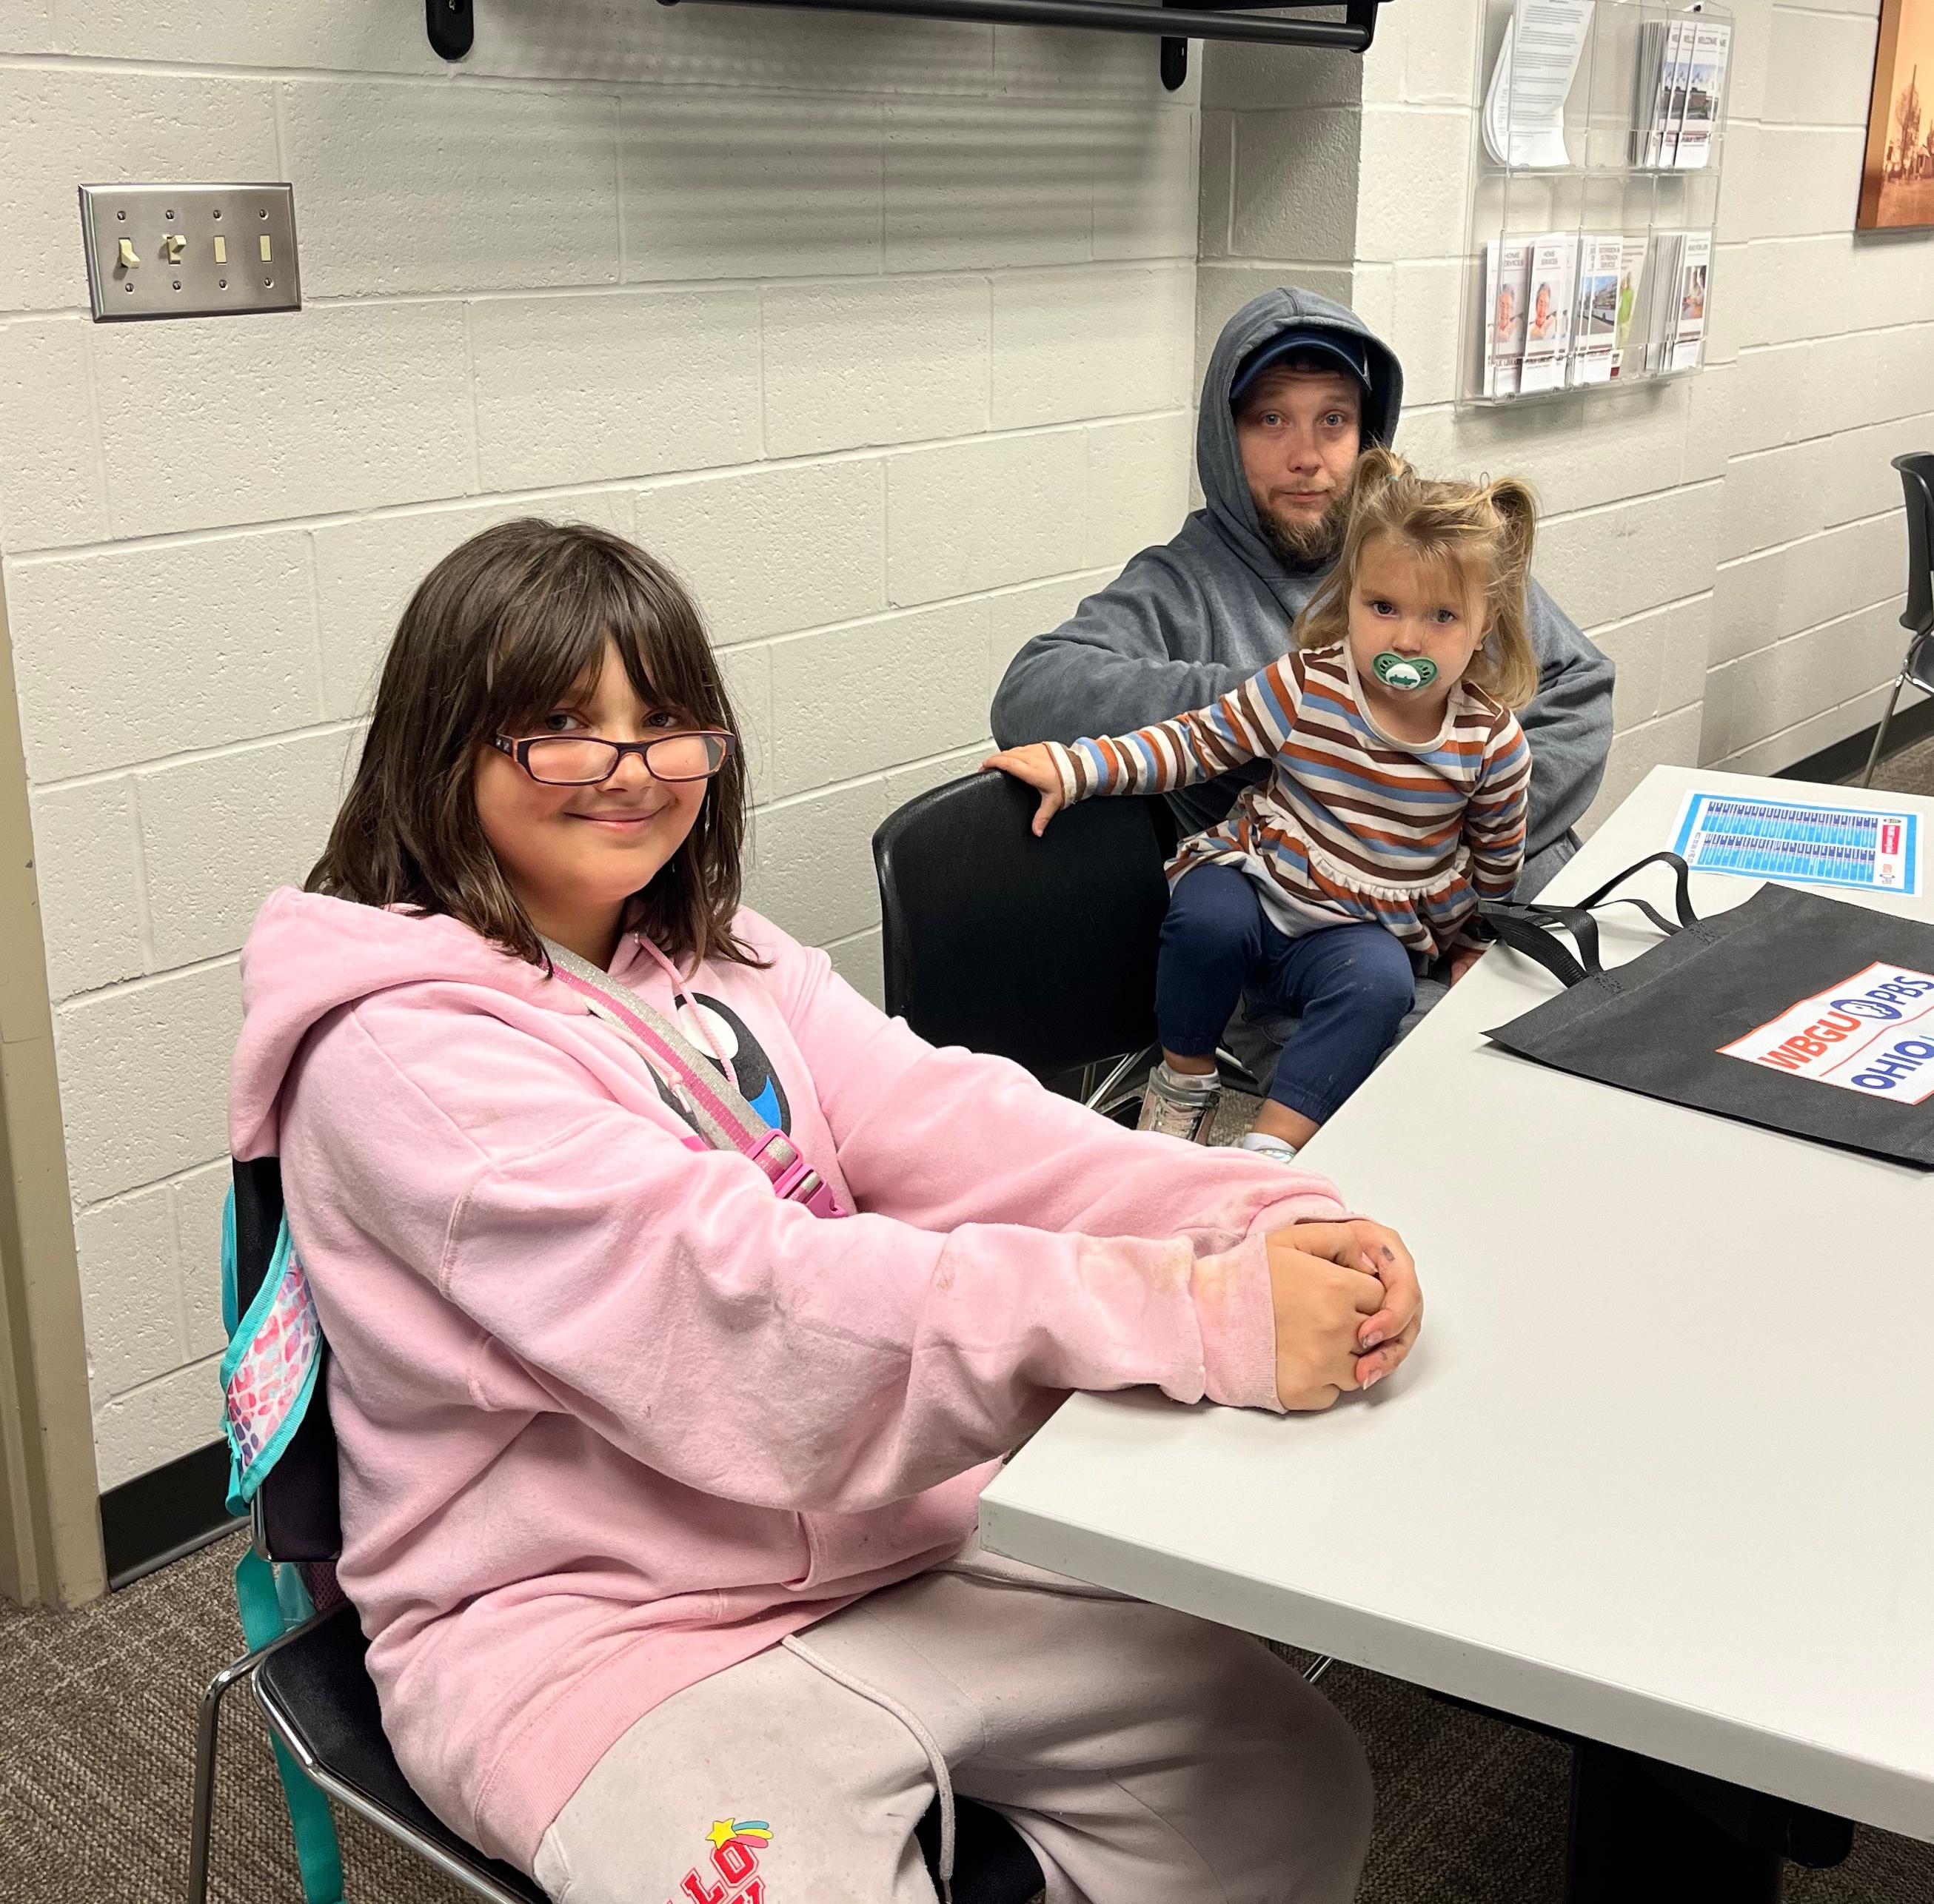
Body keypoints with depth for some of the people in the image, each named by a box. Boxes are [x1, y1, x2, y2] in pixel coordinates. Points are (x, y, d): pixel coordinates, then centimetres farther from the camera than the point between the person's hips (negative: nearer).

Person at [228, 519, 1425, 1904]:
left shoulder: (720, 963, 9)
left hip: (896, 1550, 7)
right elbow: (740, 1302, -28)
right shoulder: (403, 1048, -17)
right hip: (590, 1634, -6)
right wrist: (1201, 1318, -33)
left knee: (1299, 1789, 1)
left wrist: (1270, 1224, -24)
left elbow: (952, 1131, -6)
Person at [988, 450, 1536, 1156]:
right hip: (1257, 876, 0)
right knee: (1206, 914, -32)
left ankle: (1270, 1148, -29)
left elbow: (1496, 862, 10)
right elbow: (1202, 739, -6)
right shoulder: (1306, 686, -11)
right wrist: (1078, 766, -16)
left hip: (1359, 928, 0)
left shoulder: (1493, 742, -7)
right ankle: (1184, 1079, -6)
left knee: (1379, 983, -32)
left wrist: (1470, 941, 18)